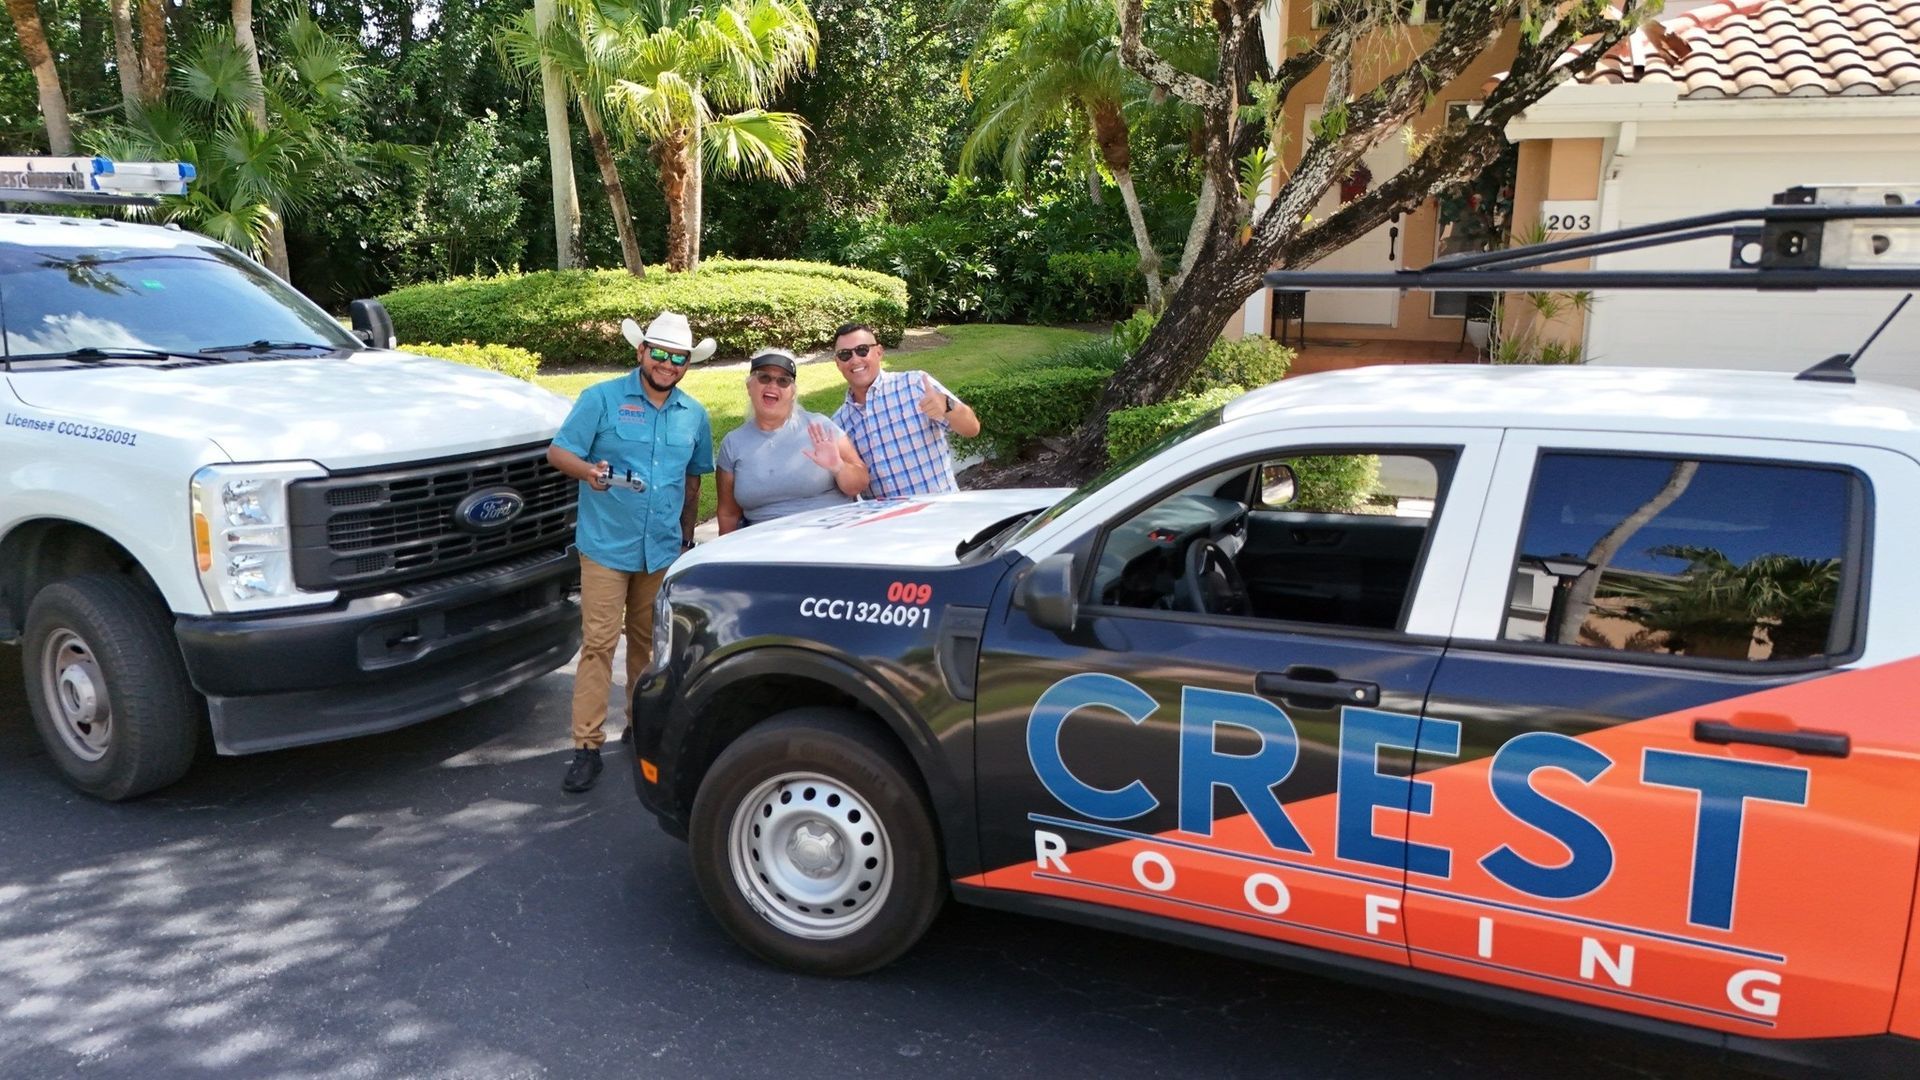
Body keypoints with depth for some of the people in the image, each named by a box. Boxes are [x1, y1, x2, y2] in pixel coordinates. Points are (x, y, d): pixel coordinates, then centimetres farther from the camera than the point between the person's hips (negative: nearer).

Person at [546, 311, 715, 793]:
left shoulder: (694, 415, 10)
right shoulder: (602, 398, -4)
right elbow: (558, 451, -7)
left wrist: (687, 535, 19)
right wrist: (587, 470, -28)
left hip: (663, 550, 4)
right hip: (606, 546, -4)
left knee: (647, 642, 14)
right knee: (598, 643, -7)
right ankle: (587, 746, -3)